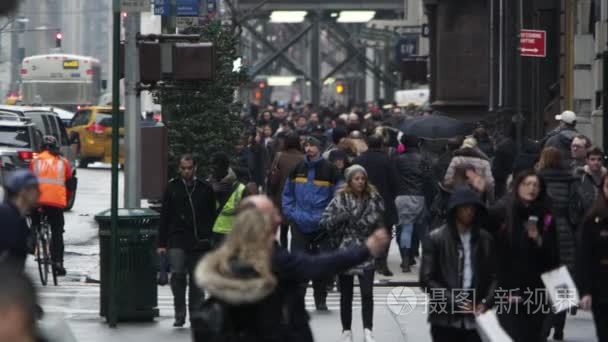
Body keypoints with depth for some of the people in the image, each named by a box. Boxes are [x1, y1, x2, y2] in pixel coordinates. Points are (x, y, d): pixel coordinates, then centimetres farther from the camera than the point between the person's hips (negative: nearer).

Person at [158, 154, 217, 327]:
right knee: (177, 274, -15)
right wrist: (162, 243, 2)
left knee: (197, 280, 6)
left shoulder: (205, 188, 5)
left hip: (199, 242, 1)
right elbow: (164, 217, 7)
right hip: (177, 241, -1)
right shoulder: (172, 188, 5)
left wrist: (209, 239, 3)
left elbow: (212, 216, 10)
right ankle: (180, 314, -3)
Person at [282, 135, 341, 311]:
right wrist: (291, 213, 3)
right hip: (299, 223, 2)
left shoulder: (329, 170, -2)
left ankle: (320, 300, 17)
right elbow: (287, 194, 15)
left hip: (321, 224, -2)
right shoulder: (298, 169, 7)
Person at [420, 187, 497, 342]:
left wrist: (486, 302, -7)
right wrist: (454, 301, -13)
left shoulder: (485, 239, 8)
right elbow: (426, 279, -5)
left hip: (474, 319, 3)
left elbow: (494, 276, 10)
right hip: (445, 319, -3)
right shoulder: (436, 238, -2)